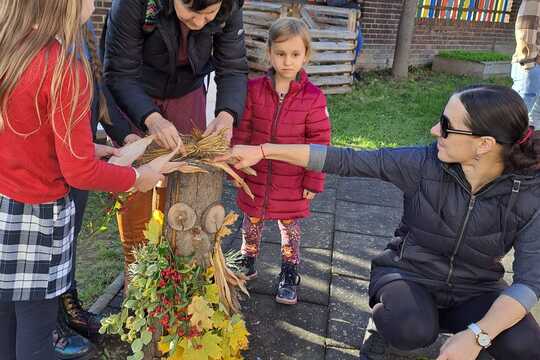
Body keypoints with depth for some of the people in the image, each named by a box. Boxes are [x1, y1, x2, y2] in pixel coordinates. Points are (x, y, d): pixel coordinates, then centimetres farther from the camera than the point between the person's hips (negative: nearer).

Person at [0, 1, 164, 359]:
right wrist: (137, 177, -3)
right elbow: (80, 172, -19)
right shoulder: (64, 67, -23)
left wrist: (85, 146, 13)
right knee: (36, 321, 13)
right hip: (35, 215, -7)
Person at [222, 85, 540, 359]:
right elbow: (345, 160, -18)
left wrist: (477, 334, -36)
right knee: (412, 331, -33)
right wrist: (263, 151, -20)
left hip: (474, 291, 2)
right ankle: (387, 308, 3)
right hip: (410, 275, -1)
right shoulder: (425, 164, -18)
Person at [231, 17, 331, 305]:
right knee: (251, 223, 20)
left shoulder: (313, 97, -12)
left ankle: (289, 275, 35)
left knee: (290, 228, 15)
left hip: (292, 183, -1)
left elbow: (319, 142, -7)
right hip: (255, 177, 2)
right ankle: (247, 263, 44)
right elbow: (241, 132, -1)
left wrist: (314, 181, -7)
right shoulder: (254, 89, -8)